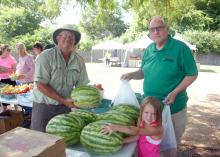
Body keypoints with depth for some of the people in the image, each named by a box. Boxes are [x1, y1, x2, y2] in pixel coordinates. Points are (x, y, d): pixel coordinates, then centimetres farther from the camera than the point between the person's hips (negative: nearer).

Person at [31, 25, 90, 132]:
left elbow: (82, 85, 3)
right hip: (43, 106, -3)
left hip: (65, 107, 4)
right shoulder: (45, 56, -13)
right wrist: (63, 100, -19)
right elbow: (40, 85, -17)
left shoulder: (79, 60, 0)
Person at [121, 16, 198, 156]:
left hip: (173, 106, -5)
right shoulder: (149, 49, 3)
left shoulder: (180, 48, -14)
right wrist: (131, 75, -9)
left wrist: (174, 93, -22)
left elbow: (192, 74, -11)